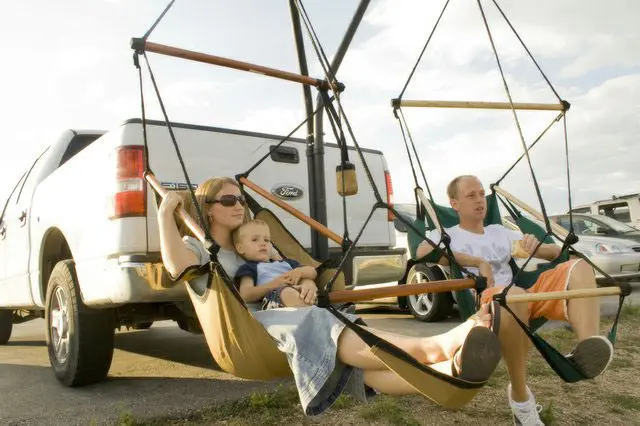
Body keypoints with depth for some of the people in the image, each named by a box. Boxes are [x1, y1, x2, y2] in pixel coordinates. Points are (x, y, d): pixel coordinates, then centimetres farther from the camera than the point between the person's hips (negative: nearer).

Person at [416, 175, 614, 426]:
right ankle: (520, 398, -25)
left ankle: (588, 347, -45)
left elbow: (556, 253, 26)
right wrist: (478, 262, -12)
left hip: (524, 297, 6)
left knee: (579, 267, -17)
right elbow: (422, 252, -13)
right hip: (482, 302, -5)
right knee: (513, 295, -41)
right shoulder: (447, 234, 13)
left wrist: (535, 246, 0)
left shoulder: (499, 232, 28)